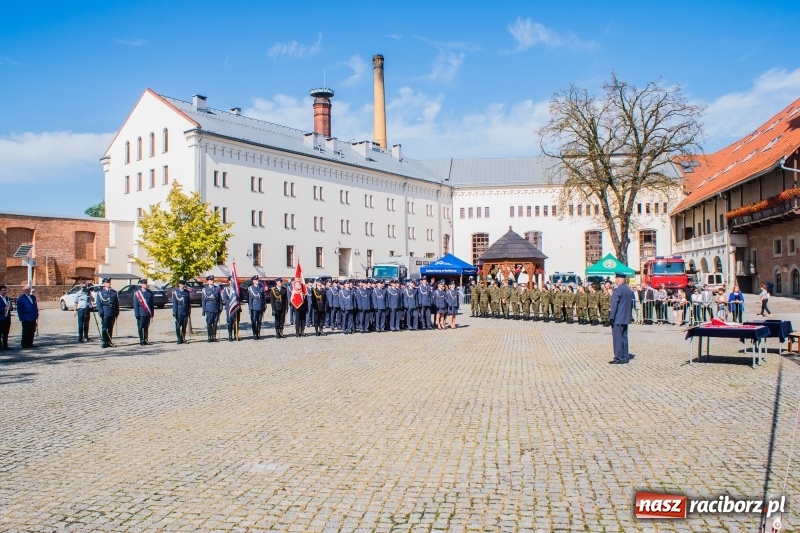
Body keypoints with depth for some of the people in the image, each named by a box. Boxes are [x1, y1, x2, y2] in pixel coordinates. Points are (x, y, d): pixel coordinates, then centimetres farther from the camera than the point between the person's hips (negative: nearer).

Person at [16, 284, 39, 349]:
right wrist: (22, 319, -11)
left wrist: (36, 316, 10)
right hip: (26, 319, -5)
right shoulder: (21, 299, -3)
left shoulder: (33, 297, 14)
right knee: (26, 332, 0)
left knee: (32, 332, 7)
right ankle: (25, 345, 7)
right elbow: (19, 310, -6)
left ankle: (30, 344, 14)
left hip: (33, 319, 5)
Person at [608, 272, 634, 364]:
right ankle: (625, 356, 20)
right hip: (626, 318, 8)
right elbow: (631, 304, 16)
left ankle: (619, 358, -2)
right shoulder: (630, 290, 10)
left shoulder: (617, 290, -16)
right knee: (624, 337, 15)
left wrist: (611, 317, -12)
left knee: (617, 338, -3)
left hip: (618, 319, -8)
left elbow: (614, 305, -17)